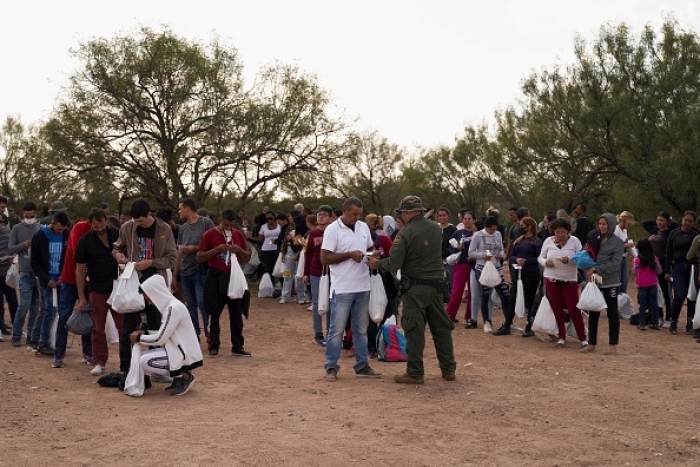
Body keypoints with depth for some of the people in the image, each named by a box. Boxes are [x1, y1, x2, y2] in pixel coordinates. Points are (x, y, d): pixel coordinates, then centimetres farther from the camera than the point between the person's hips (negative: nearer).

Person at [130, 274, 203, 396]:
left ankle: (185, 377, -6)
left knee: (144, 362, -18)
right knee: (143, 356, 9)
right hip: (178, 351, 10)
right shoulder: (169, 305, 9)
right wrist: (145, 333, 8)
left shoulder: (173, 308, -20)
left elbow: (159, 339, -19)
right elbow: (164, 333, 18)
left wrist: (139, 338, -5)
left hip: (185, 355, -10)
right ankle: (179, 375, 9)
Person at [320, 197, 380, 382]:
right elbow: (325, 258, -13)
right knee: (337, 329, -1)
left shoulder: (364, 227, 9)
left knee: (361, 329, 13)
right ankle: (331, 367, 7)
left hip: (363, 287, 6)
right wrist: (350, 254, -18)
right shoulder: (332, 229, -9)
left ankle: (362, 365, 22)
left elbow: (370, 247, 21)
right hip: (342, 289, -6)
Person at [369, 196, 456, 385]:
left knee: (414, 329, 0)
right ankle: (448, 369, 20)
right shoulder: (436, 229, 5)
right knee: (441, 327, 13)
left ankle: (415, 373, 4)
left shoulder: (406, 233, -13)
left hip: (415, 287, -6)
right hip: (437, 284, 6)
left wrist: (377, 263, 6)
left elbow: (394, 264, -14)